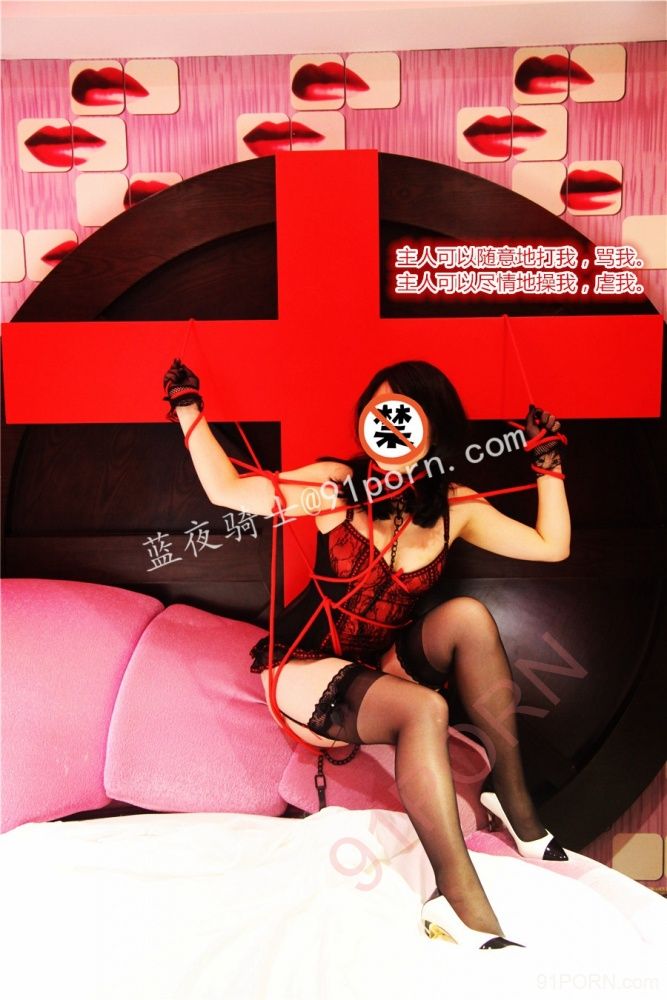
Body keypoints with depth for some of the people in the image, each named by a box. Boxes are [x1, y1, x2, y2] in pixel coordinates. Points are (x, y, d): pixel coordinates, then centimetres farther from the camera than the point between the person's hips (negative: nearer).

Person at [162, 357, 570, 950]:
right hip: (305, 666, -4)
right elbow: (226, 490, -5)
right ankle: (463, 907, -29)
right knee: (422, 707, -33)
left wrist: (549, 463, -2)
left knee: (467, 616, -24)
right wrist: (189, 410, -4)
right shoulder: (337, 486, -10)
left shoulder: (455, 508, -2)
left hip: (385, 665, 4)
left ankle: (516, 803, -17)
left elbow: (552, 547, 1)